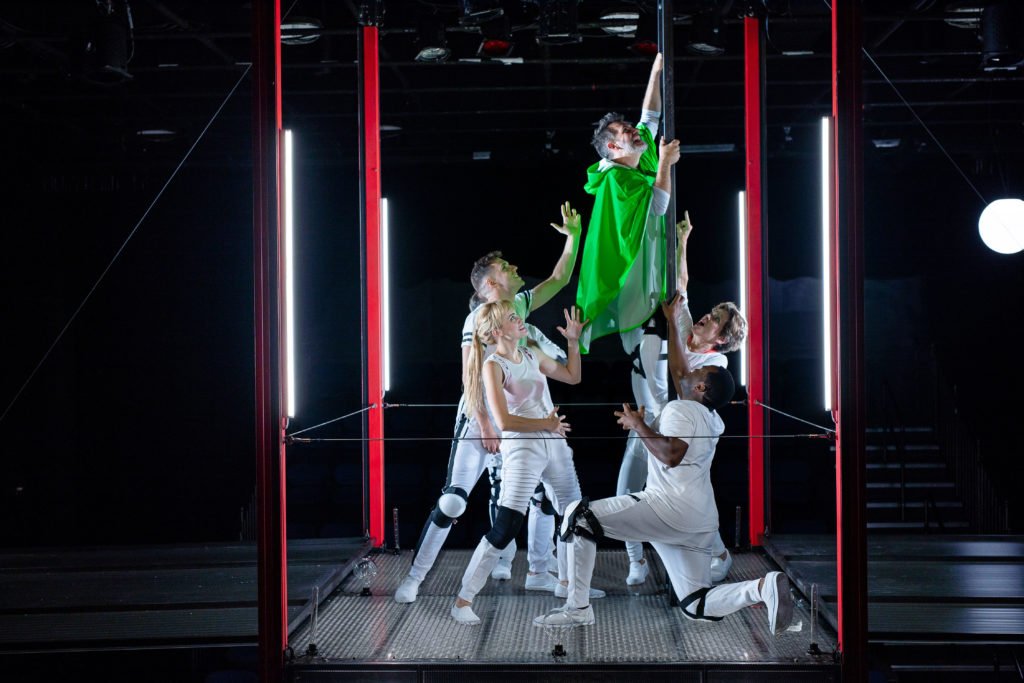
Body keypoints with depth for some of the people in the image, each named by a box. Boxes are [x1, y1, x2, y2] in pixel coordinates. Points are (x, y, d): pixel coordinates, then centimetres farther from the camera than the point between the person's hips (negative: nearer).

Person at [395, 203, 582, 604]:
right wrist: (485, 427, -20)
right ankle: (414, 578, -4)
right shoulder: (479, 319, -12)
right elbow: (469, 377, -16)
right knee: (453, 501, -11)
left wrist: (573, 237, 9)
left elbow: (558, 281, 18)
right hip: (478, 421, -7)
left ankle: (538, 573, 17)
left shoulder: (519, 307, 9)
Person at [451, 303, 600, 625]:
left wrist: (573, 341, 12)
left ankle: (567, 581, 39)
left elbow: (572, 376, 22)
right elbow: (504, 421, -21)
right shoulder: (493, 365, -12)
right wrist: (546, 423, -14)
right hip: (521, 449, -8)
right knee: (505, 528, -14)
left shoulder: (532, 355, 9)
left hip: (554, 443, 8)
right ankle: (463, 599, -9)